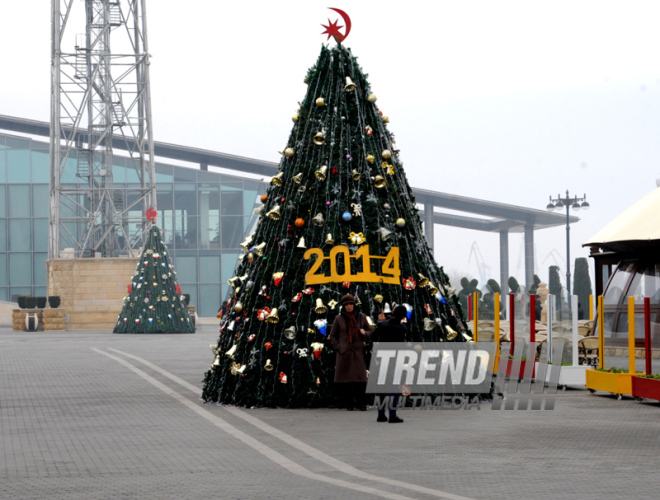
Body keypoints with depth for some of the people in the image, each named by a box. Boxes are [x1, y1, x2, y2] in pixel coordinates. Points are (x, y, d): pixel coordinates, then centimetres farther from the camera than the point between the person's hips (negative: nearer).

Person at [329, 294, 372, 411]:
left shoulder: (361, 317, 8)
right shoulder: (339, 319, 5)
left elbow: (369, 331, 18)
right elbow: (333, 336, 10)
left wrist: (364, 333, -5)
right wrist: (338, 348, -1)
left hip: (358, 351, 0)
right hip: (344, 353, 0)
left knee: (360, 378, -7)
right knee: (345, 380, -3)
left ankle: (360, 402, 0)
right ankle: (349, 403, 6)